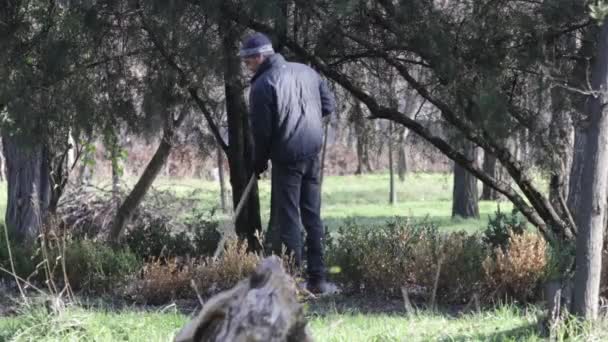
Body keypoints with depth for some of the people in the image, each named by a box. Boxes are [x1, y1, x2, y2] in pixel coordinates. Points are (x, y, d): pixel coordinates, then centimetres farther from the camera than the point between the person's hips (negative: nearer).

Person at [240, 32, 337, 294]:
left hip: (287, 157, -6)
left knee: (287, 219, 0)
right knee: (312, 217, 13)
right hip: (313, 154, 6)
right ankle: (317, 278, 14)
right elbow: (329, 104, 12)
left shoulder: (262, 85, -14)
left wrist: (259, 163, 3)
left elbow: (261, 131, -12)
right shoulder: (306, 72, 6)